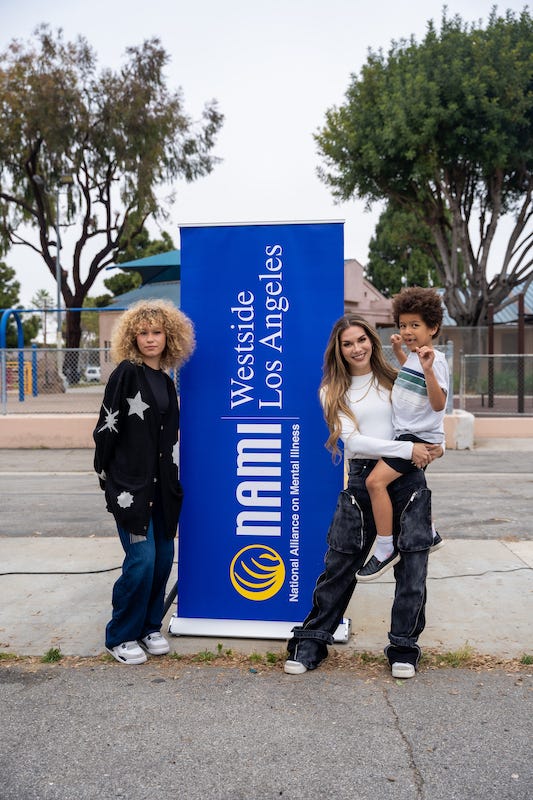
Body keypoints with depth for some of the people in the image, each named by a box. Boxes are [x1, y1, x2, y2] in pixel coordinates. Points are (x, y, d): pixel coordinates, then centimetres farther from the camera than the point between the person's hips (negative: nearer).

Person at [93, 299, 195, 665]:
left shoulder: (166, 382, 13)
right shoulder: (126, 373, -8)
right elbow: (107, 426, -8)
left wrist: (173, 482, 15)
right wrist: (105, 474, -5)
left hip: (161, 482, 7)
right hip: (129, 482, -7)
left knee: (163, 556, 9)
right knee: (142, 557, -7)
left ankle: (149, 627, 27)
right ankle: (120, 637, 12)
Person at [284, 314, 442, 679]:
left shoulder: (395, 380, 10)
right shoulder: (333, 391, 4)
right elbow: (353, 440, -8)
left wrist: (433, 445, -6)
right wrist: (407, 449, -15)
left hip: (408, 478, 2)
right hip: (362, 479, -1)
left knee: (412, 566, 4)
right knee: (340, 565, 3)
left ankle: (403, 648, 20)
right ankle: (312, 643, 17)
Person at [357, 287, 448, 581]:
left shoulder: (435, 360, -18)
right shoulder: (414, 355, 9)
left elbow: (438, 405, -27)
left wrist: (429, 370, -39)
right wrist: (398, 350, 22)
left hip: (422, 436, -10)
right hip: (406, 434, 10)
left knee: (376, 480, -23)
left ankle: (385, 550, -12)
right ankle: (429, 534, 47)